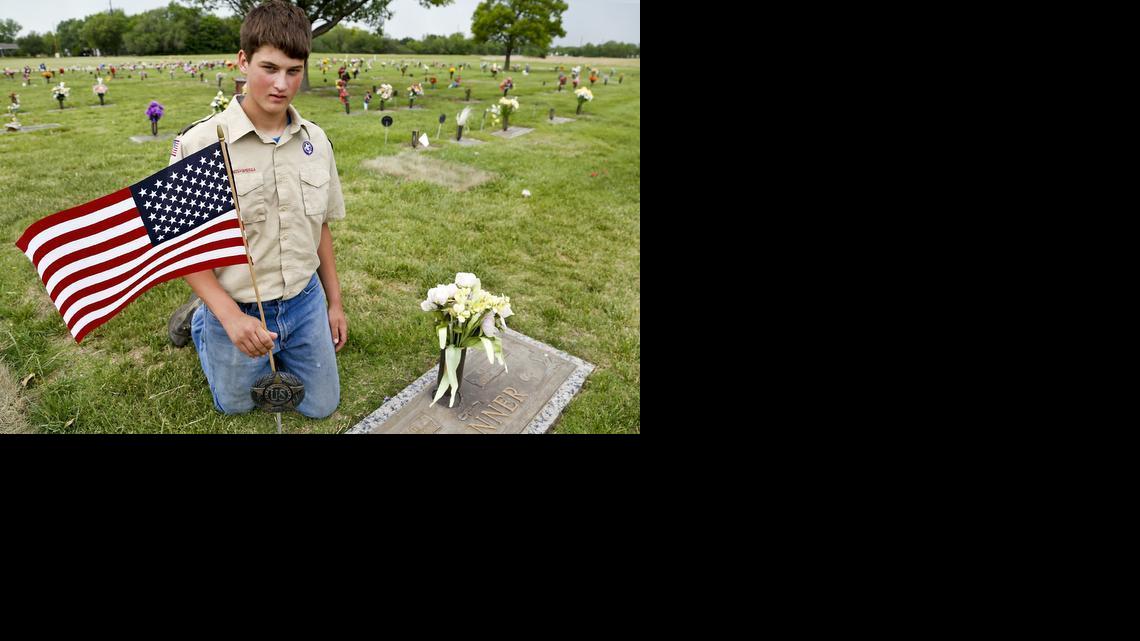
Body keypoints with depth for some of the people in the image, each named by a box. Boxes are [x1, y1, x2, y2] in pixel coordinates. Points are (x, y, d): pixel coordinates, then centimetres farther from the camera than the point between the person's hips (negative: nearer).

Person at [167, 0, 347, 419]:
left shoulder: (316, 142, -4)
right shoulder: (199, 143, -17)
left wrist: (334, 302, 9)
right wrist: (230, 315, -23)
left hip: (305, 303, 3)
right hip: (237, 309, -3)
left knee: (321, 407, 19)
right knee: (236, 406, 20)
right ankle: (199, 319, 42)